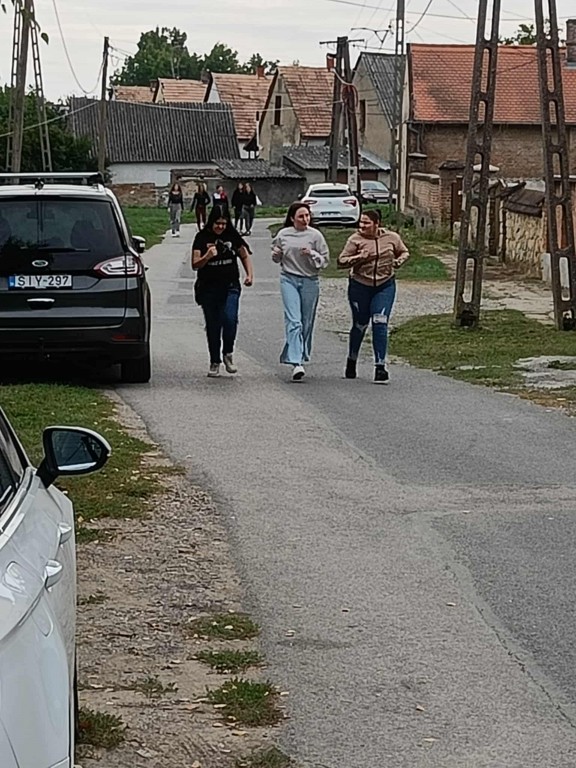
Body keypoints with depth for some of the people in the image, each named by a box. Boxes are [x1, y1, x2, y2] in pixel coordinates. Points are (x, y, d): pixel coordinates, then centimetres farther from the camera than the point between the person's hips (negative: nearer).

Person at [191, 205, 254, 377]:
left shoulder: (232, 236, 3)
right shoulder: (202, 238, -2)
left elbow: (245, 256, 15)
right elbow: (195, 265, -4)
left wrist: (250, 274, 0)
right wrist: (207, 257, -22)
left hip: (230, 287, 0)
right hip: (208, 288, 0)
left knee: (230, 318, -19)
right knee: (212, 326, 5)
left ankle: (228, 354, 2)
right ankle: (215, 362, 17)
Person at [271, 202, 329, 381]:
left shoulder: (315, 235, -1)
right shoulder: (283, 235, 4)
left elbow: (325, 259, 1)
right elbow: (276, 257, 18)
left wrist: (312, 254, -17)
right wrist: (276, 254, -6)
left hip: (310, 281, 1)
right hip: (289, 279, -1)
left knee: (307, 322, 9)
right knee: (293, 321, -13)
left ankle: (301, 356, 27)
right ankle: (296, 363, -21)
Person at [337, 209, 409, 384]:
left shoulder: (392, 237, -1)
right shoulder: (355, 239, -7)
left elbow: (404, 252, 17)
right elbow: (341, 262, -8)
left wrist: (398, 261, -4)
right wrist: (358, 258, -23)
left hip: (385, 286, 0)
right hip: (360, 286, 0)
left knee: (380, 324, -12)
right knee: (360, 325, 8)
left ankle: (380, 366, -8)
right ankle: (351, 361, 32)